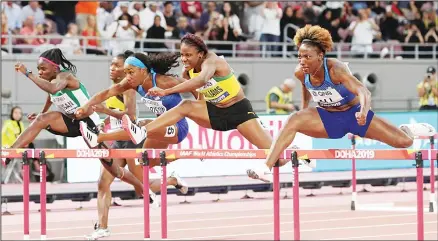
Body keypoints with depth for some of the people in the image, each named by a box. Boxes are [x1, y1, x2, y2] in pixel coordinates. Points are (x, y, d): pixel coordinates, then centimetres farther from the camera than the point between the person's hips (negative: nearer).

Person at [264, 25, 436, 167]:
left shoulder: (335, 69, -32)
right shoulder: (300, 73, -16)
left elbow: (363, 92, -45)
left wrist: (363, 112, -65)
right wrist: (304, 110, 16)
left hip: (353, 113, -3)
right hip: (327, 118, 3)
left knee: (404, 142, -9)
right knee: (293, 121, -29)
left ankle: (406, 130, 31)